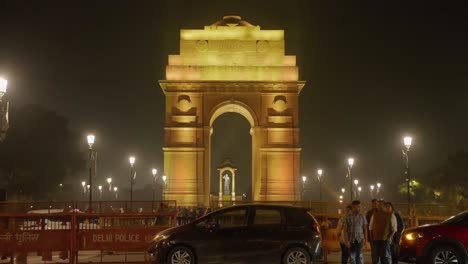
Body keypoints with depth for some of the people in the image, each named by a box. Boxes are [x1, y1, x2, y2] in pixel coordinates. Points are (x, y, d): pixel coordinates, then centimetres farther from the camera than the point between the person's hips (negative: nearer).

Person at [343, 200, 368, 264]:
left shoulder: (362, 216, 1)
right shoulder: (348, 217, -3)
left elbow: (365, 228, 7)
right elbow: (345, 229, -3)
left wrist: (365, 239, 4)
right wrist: (346, 241, -10)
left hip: (360, 239, 0)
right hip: (351, 240, 0)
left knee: (360, 256, -9)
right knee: (352, 257, 5)